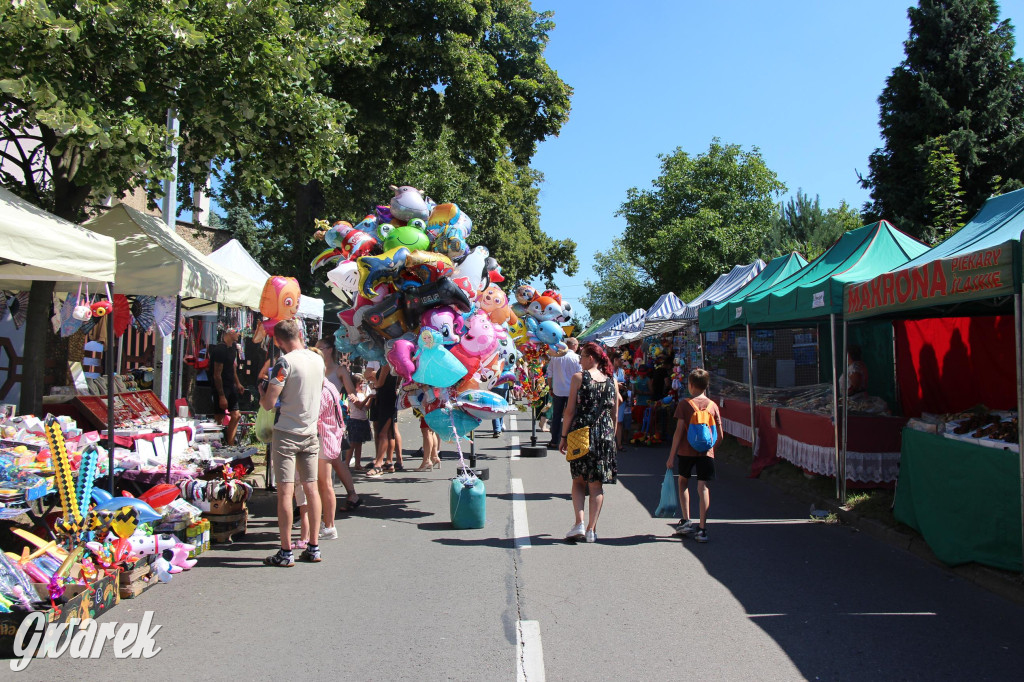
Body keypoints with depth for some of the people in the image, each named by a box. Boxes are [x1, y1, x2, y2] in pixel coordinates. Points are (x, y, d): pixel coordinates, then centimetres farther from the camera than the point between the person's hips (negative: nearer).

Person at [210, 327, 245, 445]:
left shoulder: (232, 347, 10)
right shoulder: (220, 349, -19)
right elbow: (217, 374, -20)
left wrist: (238, 384, 20)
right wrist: (221, 396, -21)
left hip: (231, 387, 9)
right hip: (221, 388, -9)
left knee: (236, 416, 10)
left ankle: (229, 445, 18)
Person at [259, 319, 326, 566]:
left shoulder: (285, 362, -14)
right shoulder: (317, 359, 5)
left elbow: (268, 403, -15)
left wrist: (262, 391, 6)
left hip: (287, 433, -6)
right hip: (310, 432, 6)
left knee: (285, 491, -2)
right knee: (311, 488, 10)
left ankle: (286, 552, 1)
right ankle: (313, 547, 16)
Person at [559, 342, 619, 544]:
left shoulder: (578, 377, -4)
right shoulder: (612, 381, 7)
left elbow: (570, 410, -5)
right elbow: (615, 415, 10)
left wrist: (564, 436, 2)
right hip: (605, 435, 3)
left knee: (578, 480, 11)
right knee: (596, 484, 8)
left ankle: (579, 523, -2)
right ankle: (591, 529, 9)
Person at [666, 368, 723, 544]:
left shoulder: (684, 404, -6)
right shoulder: (713, 406, 3)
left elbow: (679, 432, -9)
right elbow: (719, 436, 4)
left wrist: (671, 455, -4)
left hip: (687, 451, -1)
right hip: (706, 452, 2)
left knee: (683, 481, 19)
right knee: (703, 487, 3)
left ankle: (686, 521, 15)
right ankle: (702, 529, 1)